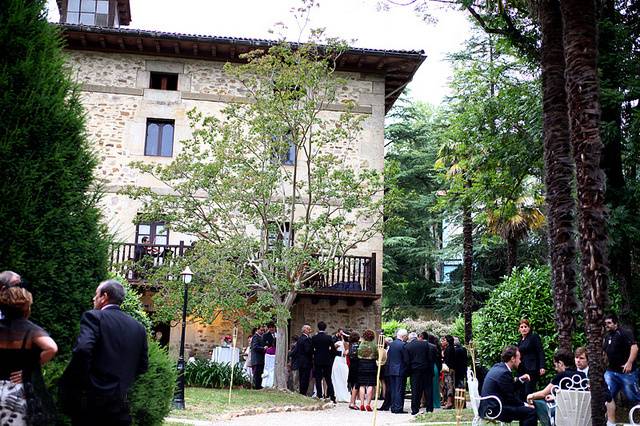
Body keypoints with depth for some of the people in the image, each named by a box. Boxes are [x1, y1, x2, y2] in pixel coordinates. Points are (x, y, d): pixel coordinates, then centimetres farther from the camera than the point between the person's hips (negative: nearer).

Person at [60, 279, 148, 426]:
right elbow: (143, 366, 10)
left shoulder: (94, 317, -8)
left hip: (92, 398, -4)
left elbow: (82, 350, -24)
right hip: (121, 403, 4)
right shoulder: (138, 327, 7)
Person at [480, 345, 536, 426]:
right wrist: (524, 404, -1)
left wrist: (520, 380, 11)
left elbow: (509, 389, 19)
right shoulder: (504, 373, -18)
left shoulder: (497, 367, 12)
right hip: (493, 410, -11)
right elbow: (510, 397, -14)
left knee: (524, 409, 20)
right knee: (531, 412, -14)